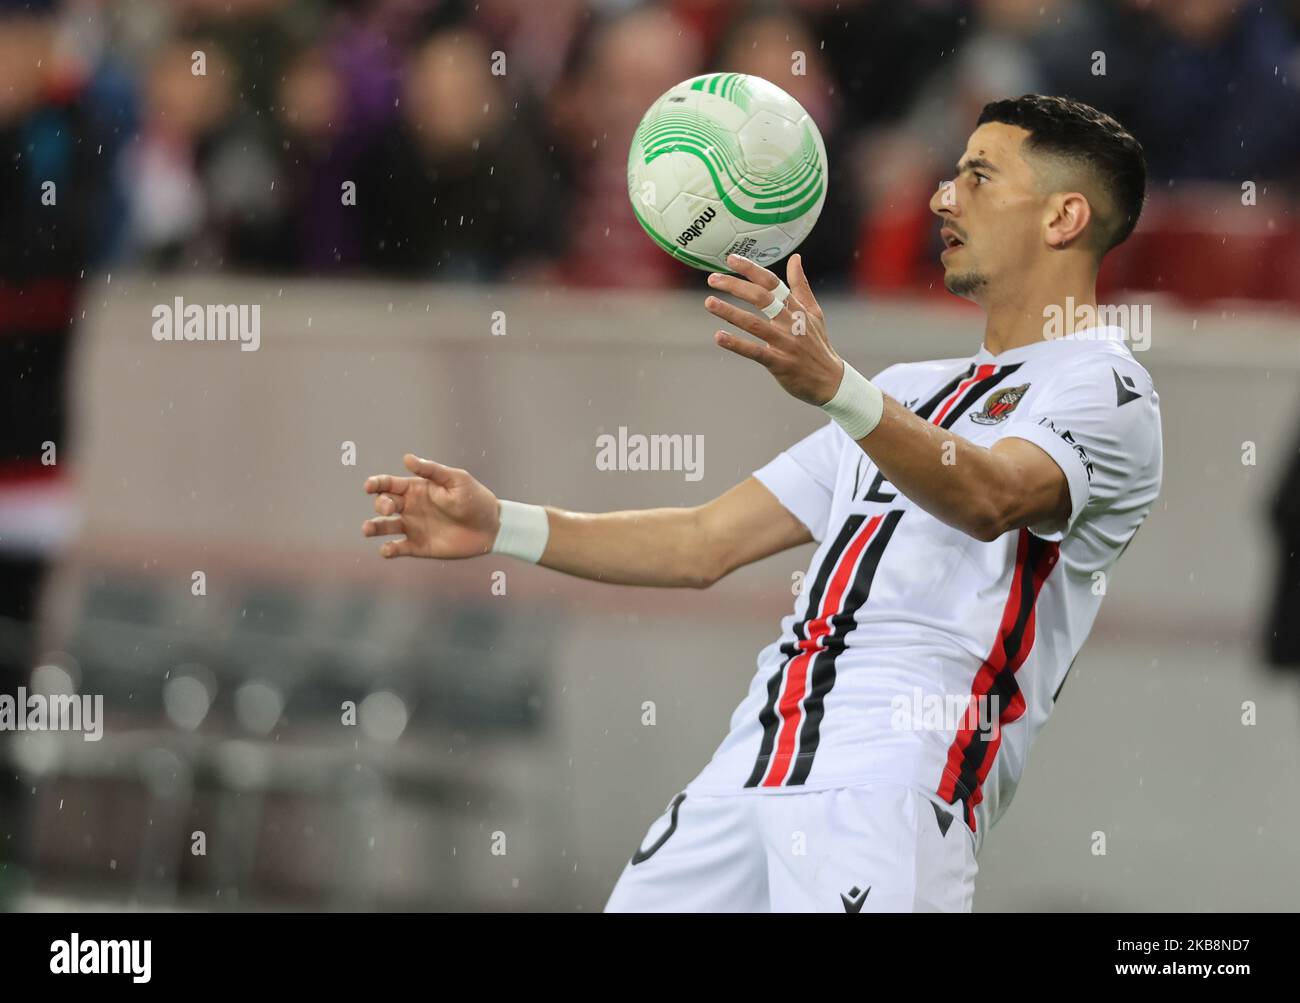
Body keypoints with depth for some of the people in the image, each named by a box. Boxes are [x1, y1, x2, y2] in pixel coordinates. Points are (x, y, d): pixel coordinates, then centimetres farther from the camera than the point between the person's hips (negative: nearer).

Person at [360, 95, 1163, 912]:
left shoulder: (1105, 386, 1)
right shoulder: (912, 390, 29)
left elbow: (991, 500, -22)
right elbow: (707, 545, 27)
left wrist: (834, 386, -37)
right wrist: (502, 527, 16)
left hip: (894, 785, -8)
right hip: (750, 768, 8)